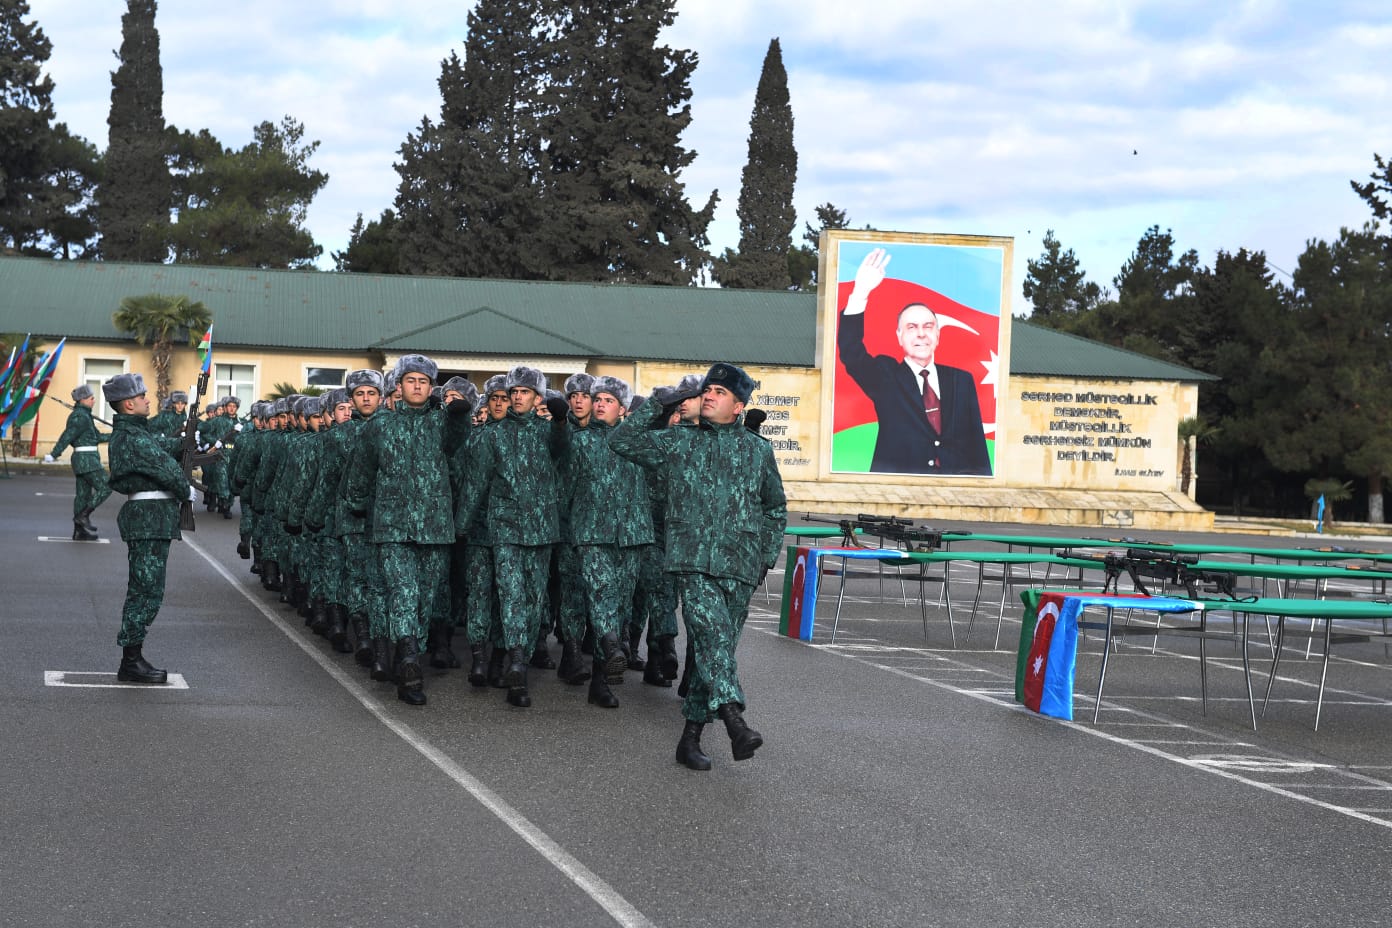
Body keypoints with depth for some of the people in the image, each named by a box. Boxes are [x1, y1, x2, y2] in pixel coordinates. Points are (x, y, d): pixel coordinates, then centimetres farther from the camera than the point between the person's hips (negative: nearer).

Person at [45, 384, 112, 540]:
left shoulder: (83, 415, 18)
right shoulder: (81, 416, -14)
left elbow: (97, 436, 24)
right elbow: (67, 436, -20)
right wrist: (53, 455, -25)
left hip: (81, 458, 10)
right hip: (87, 458, -10)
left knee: (83, 493, 10)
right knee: (105, 487, -8)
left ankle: (80, 531, 11)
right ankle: (83, 515, -9)